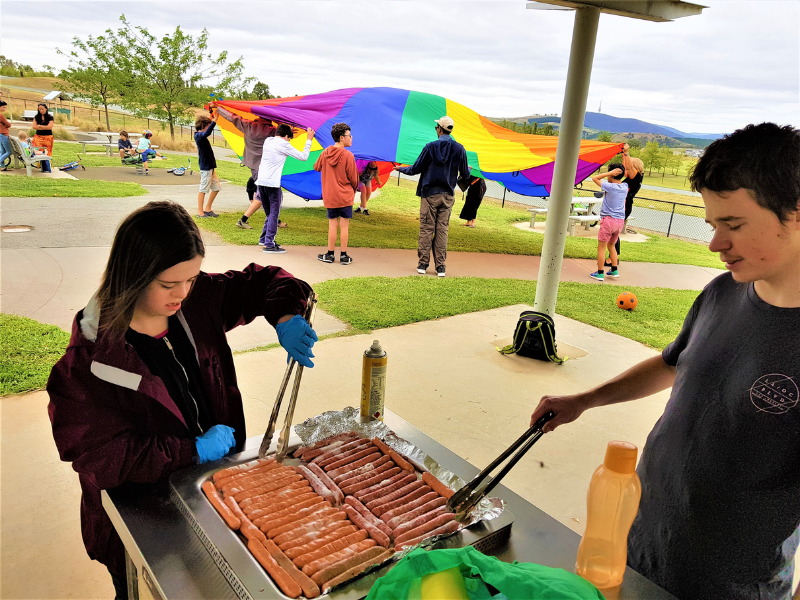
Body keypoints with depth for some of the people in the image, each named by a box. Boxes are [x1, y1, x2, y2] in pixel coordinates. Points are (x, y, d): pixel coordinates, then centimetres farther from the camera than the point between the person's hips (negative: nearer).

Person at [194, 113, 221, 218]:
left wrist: (212, 119, 24)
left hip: (210, 167, 10)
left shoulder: (201, 135, 14)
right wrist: (214, 120, -35)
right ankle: (200, 212, 6)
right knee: (203, 189, -3)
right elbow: (207, 132, -38)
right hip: (205, 167, -10)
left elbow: (207, 132, 36)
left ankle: (207, 209, 22)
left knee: (216, 188, 14)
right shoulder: (198, 135, -15)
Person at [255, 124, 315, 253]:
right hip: (272, 184, -8)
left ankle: (264, 239, 28)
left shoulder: (267, 141, 14)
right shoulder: (283, 145, -6)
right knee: (274, 213, -1)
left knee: (269, 213, 21)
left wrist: (289, 131, 39)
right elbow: (303, 157, -4)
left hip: (261, 181, 8)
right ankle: (269, 245, -2)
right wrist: (309, 140, 5)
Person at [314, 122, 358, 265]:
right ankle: (343, 255, 8)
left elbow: (316, 167, 19)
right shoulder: (348, 155, -13)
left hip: (329, 196, 4)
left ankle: (330, 254, 15)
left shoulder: (325, 153, 2)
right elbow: (353, 179, -7)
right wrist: (354, 190, 12)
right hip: (345, 196, -4)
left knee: (332, 225, 10)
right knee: (344, 225, 3)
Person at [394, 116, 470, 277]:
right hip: (447, 196, 2)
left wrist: (401, 169, 18)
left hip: (429, 194, -2)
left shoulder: (430, 147, -5)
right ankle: (440, 266, 5)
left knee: (426, 229, 4)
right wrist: (468, 169, 33)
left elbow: (415, 169, -2)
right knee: (442, 230, 6)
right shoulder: (459, 149, 1)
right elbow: (465, 174, 7)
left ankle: (423, 264, 5)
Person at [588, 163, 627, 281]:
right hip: (620, 221, 7)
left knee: (601, 247, 2)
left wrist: (610, 173, -10)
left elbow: (594, 178, -6)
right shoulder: (625, 187, 4)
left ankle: (600, 273, 4)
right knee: (611, 245, 22)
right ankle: (614, 270, 24)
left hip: (608, 219, -7)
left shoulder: (609, 187, -14)